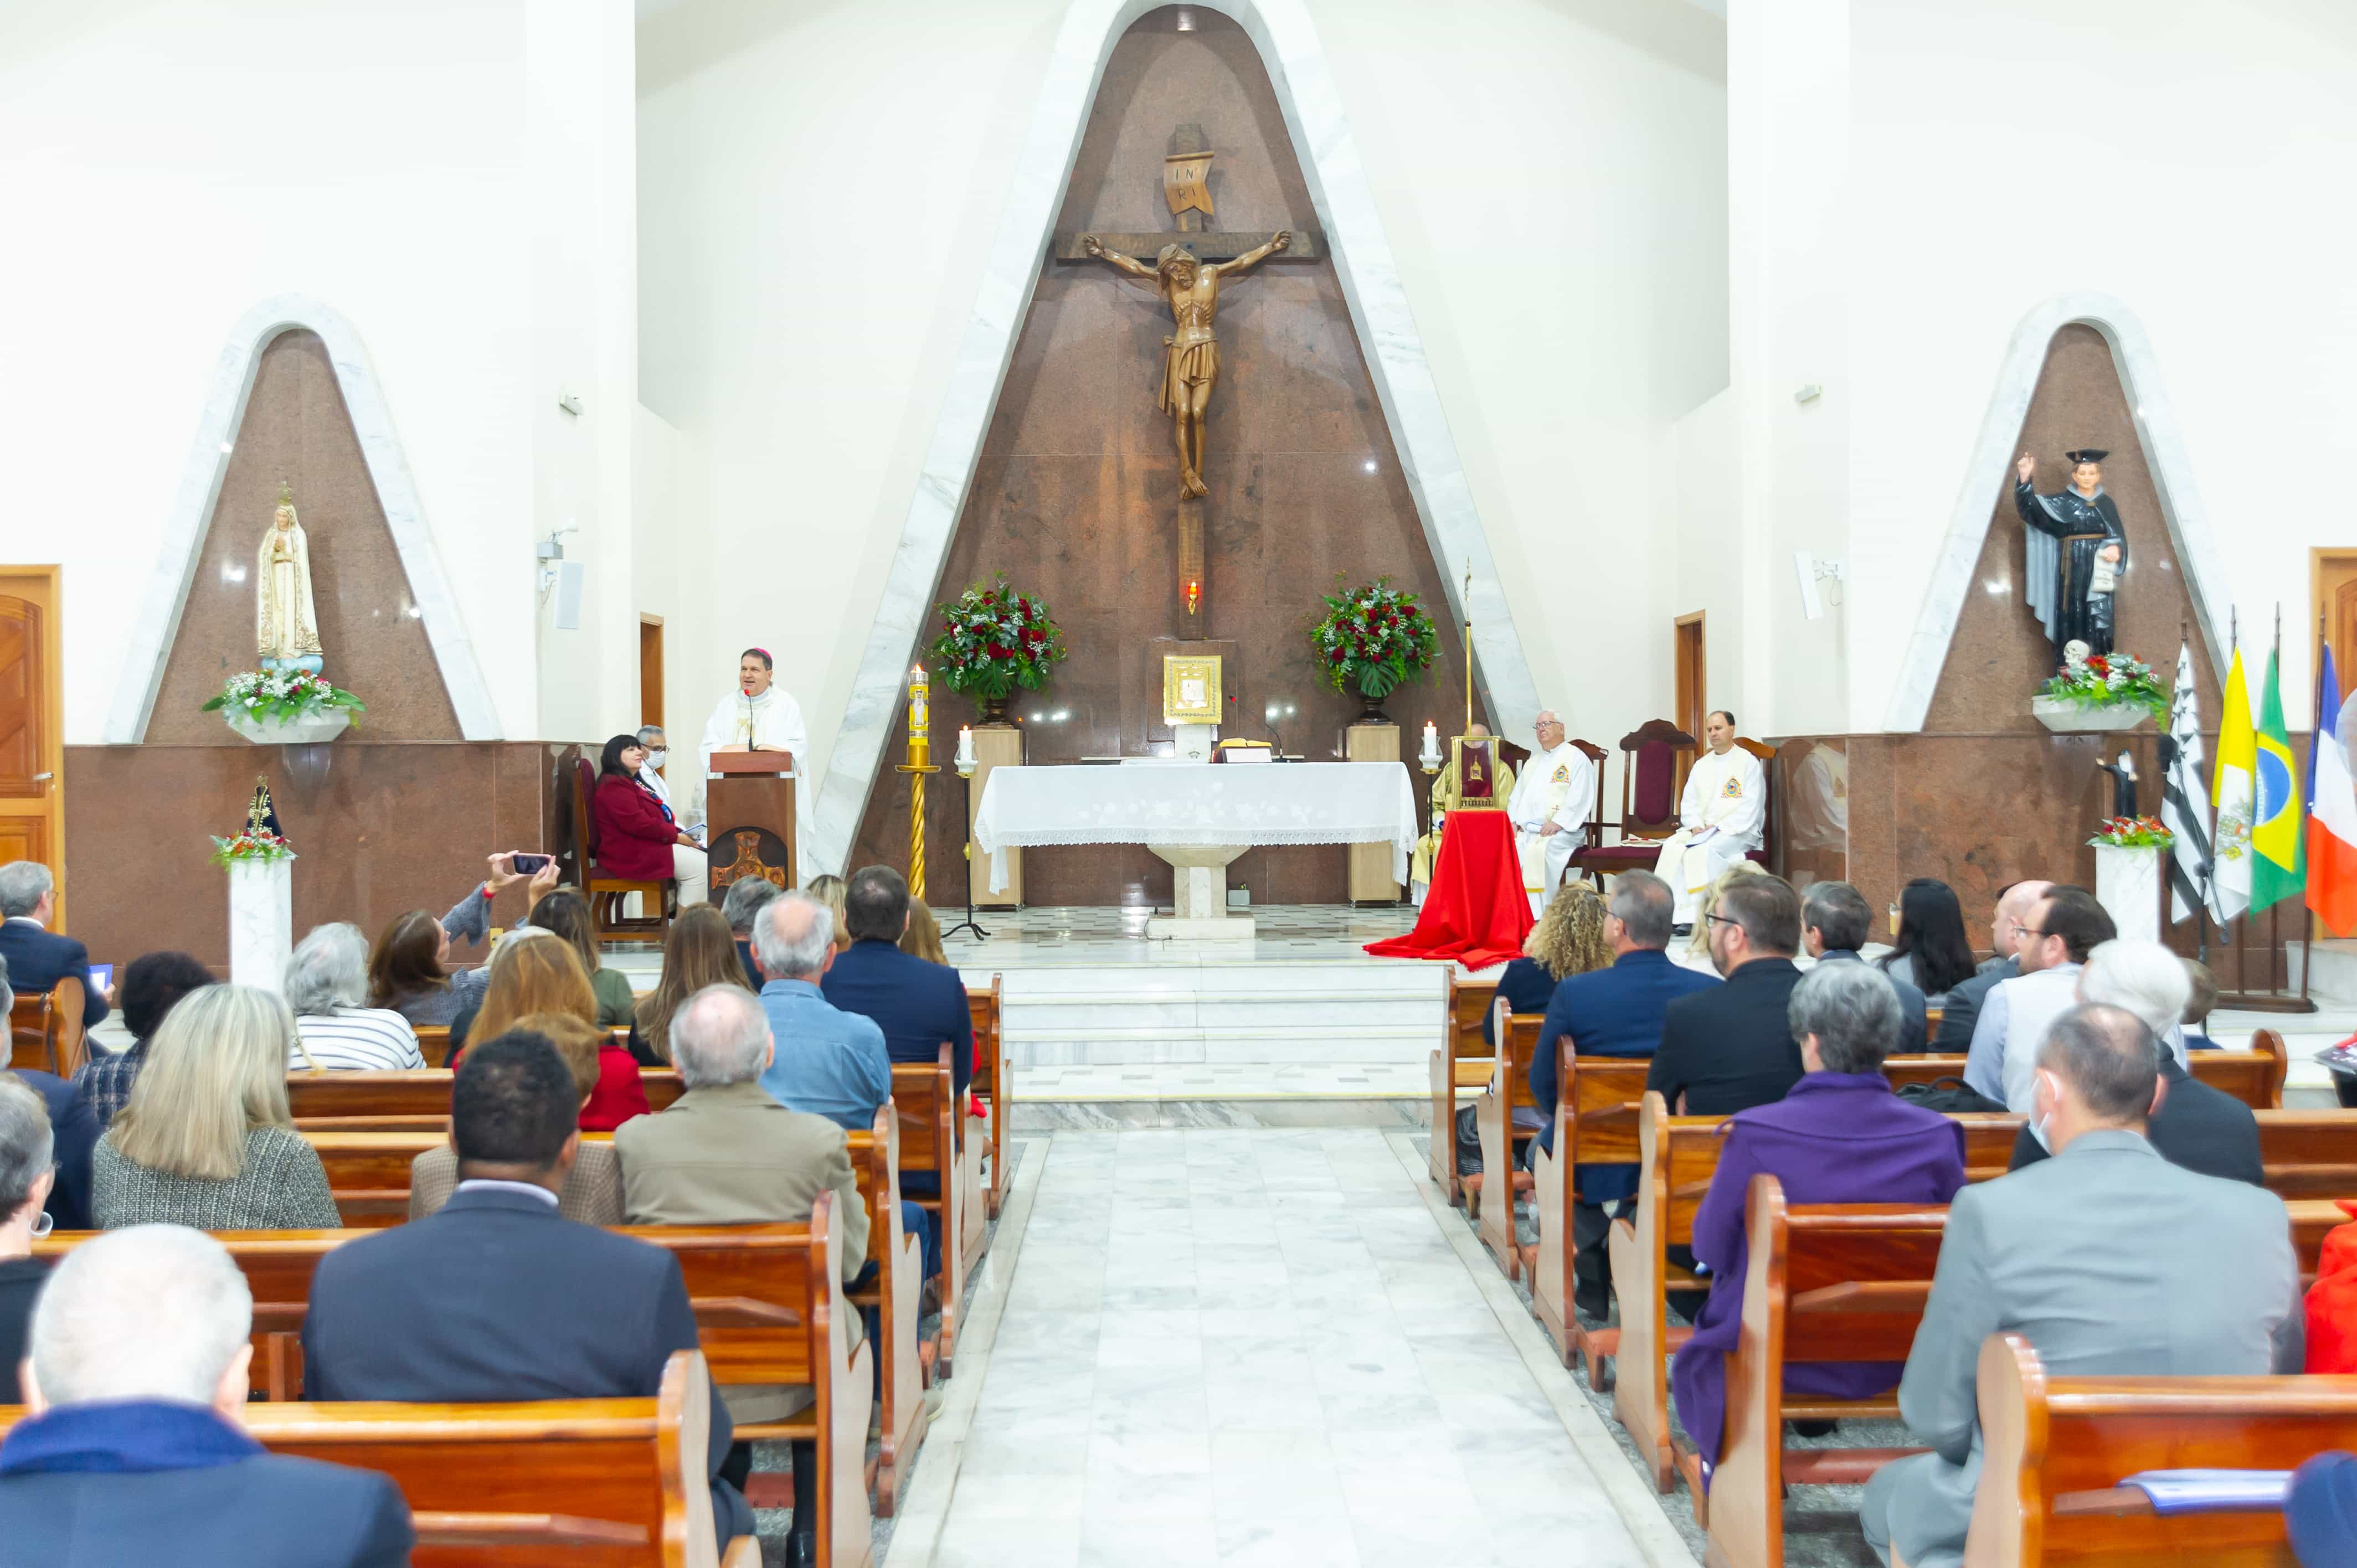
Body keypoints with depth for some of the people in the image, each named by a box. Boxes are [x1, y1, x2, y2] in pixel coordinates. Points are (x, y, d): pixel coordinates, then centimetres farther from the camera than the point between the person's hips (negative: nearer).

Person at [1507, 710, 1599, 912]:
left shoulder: (1577, 759, 2)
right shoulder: (1533, 761, 25)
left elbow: (1579, 799, -10)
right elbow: (1517, 795, 21)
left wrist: (1557, 823, -19)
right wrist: (1514, 822, 3)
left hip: (1563, 830, -6)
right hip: (1526, 829, 6)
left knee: (1541, 851, -34)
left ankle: (1538, 913, -31)